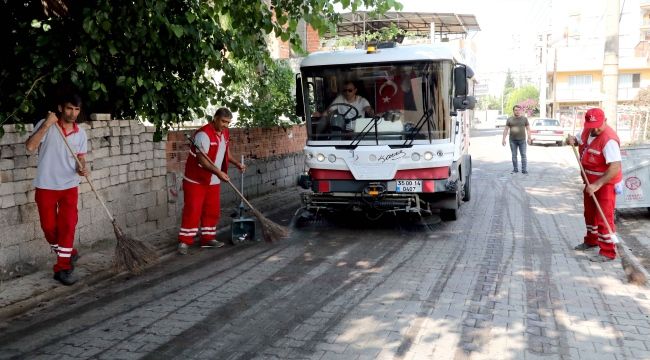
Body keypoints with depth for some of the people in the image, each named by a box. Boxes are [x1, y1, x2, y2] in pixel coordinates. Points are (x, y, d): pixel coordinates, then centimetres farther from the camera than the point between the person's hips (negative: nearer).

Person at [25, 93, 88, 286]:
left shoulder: (81, 133, 3)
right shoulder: (45, 125, -8)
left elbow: (80, 158, 7)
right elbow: (30, 146, -20)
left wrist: (82, 168, -15)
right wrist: (46, 125, -25)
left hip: (70, 187, 2)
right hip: (46, 186, -2)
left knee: (67, 225, -3)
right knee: (49, 226, 7)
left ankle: (63, 267, 4)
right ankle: (67, 253, 32)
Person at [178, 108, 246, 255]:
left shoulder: (225, 133, 4)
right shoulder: (204, 134, -22)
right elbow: (202, 160, -27)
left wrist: (237, 163, 6)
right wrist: (219, 172, -33)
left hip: (213, 181, 8)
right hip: (196, 180, -8)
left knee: (212, 211, 11)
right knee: (192, 211, -6)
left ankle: (208, 239, 23)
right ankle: (184, 241, 2)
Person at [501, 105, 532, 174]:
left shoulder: (524, 119, 3)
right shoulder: (509, 119, 3)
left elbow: (528, 129, 3)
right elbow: (506, 129, 2)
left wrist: (529, 138, -6)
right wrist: (503, 139, -5)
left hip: (522, 140, -1)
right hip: (513, 140, 1)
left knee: (523, 155, -3)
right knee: (514, 155, 4)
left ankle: (524, 170, -2)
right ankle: (515, 169, 13)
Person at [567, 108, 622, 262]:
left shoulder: (609, 139, -30)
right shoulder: (587, 131, -3)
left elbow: (615, 168, -35)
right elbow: (577, 139, 17)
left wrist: (597, 185, -40)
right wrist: (571, 140, -8)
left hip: (605, 183, -9)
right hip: (591, 181, 9)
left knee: (604, 218, -4)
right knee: (590, 213, 23)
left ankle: (608, 252, 6)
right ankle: (591, 240, 42)